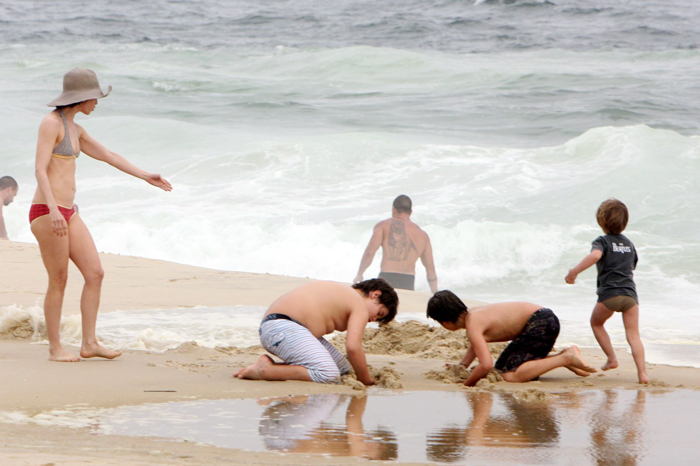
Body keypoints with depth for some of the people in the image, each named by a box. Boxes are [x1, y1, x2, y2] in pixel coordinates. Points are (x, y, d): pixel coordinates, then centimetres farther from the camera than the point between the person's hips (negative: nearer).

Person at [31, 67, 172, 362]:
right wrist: (54, 210, -28)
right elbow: (40, 169, -18)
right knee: (58, 281, -3)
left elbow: (108, 156, 27)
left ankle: (89, 343, 7)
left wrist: (145, 176, 30)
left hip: (68, 213, 9)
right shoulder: (51, 123, -10)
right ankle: (55, 348, 7)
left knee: (95, 274, 4)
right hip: (47, 211, -9)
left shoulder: (74, 129, 17)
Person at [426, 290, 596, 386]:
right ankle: (564, 356, 18)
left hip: (541, 323, -10)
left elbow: (486, 365, -28)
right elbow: (476, 345, 32)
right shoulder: (471, 314, 10)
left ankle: (565, 359, -16)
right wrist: (461, 366, 20)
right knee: (501, 368, 22)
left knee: (511, 376, -22)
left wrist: (467, 384, -14)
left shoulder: (473, 325, -19)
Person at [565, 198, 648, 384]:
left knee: (596, 323, 24)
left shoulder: (603, 241, 1)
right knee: (633, 334, 1)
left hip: (609, 294, -4)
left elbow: (595, 255, -22)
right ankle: (642, 372, -13)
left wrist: (574, 272, -20)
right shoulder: (629, 243, 19)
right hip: (630, 294, 4)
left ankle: (612, 359, 20)